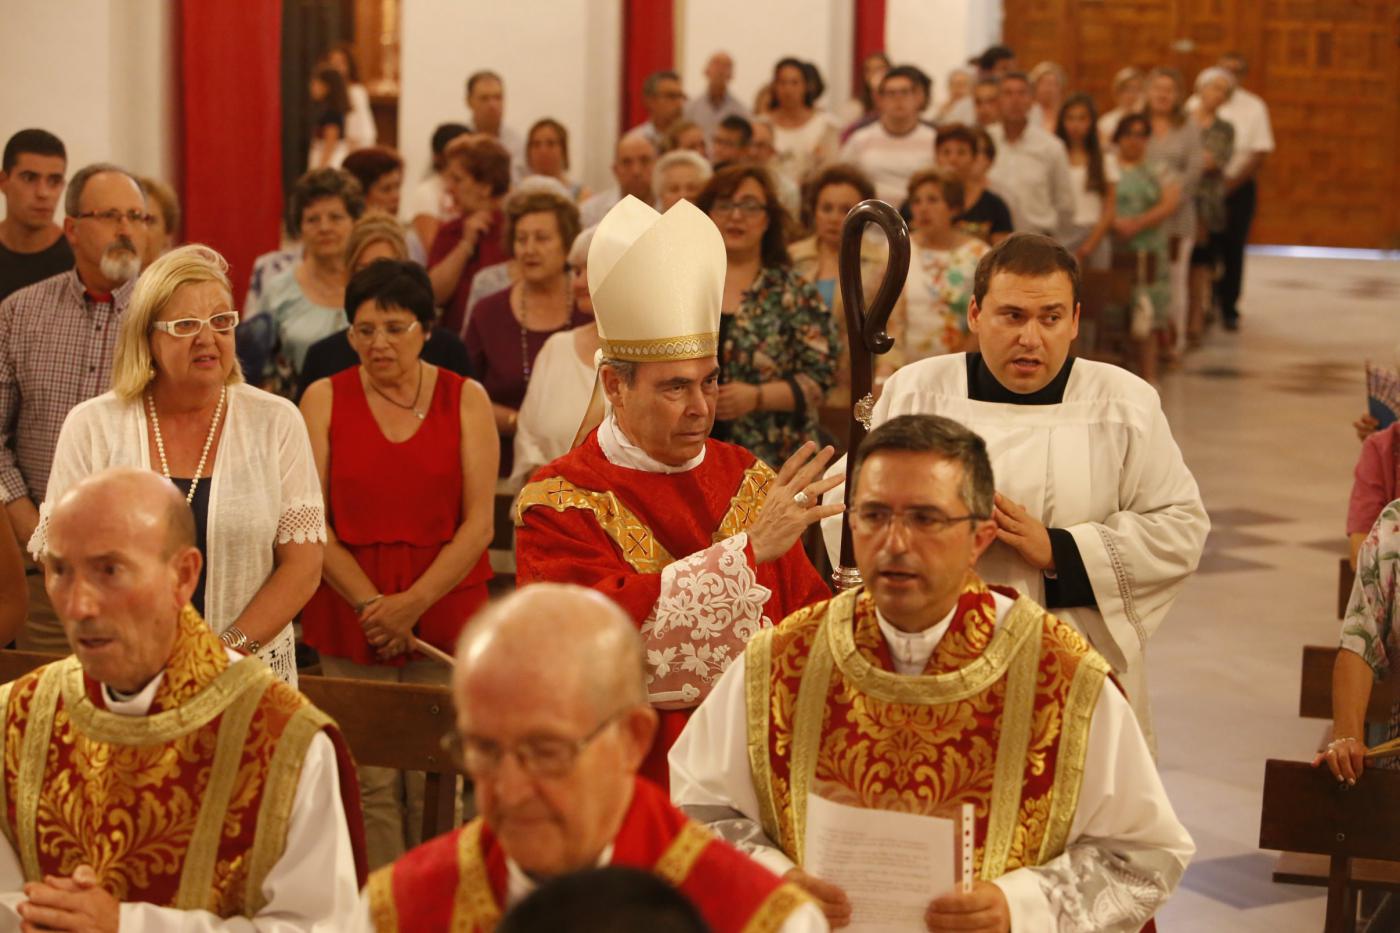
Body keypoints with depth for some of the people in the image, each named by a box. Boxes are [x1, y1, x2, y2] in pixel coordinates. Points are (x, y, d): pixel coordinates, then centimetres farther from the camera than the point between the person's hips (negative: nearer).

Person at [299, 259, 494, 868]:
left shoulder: (466, 399, 6)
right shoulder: (325, 399, 5)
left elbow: (479, 524, 0)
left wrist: (414, 602, -11)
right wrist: (372, 604, -10)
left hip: (445, 611, 0)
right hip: (349, 618, 0)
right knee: (368, 784, -2)